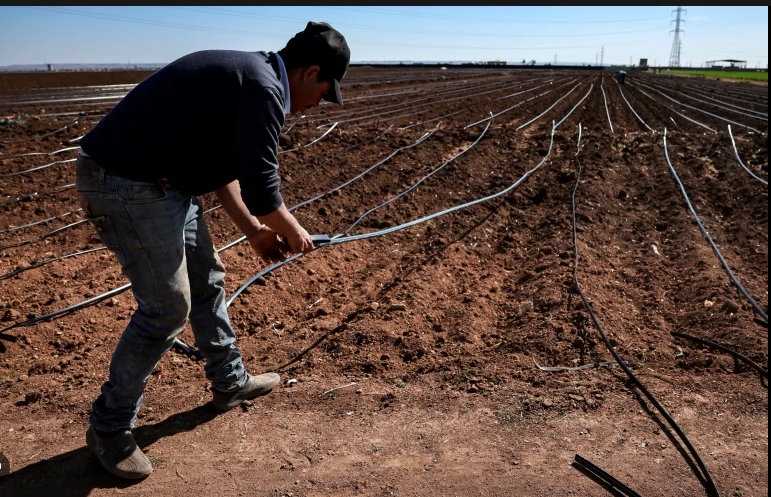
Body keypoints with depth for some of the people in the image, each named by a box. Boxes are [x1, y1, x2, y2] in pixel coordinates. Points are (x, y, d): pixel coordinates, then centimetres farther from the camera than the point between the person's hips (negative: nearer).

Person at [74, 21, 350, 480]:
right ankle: (109, 427, 14)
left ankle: (230, 382, 35)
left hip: (161, 180, 11)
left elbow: (223, 165, 20)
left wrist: (254, 230, 21)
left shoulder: (247, 73, 14)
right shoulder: (264, 89, -18)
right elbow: (262, 190, -18)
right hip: (128, 185, -11)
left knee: (207, 281, 17)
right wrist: (293, 233, 1)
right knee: (168, 307, -4)